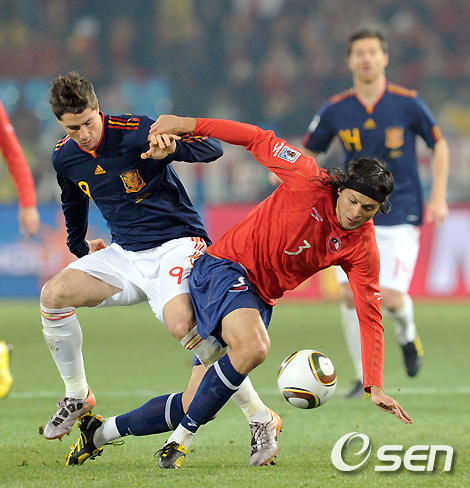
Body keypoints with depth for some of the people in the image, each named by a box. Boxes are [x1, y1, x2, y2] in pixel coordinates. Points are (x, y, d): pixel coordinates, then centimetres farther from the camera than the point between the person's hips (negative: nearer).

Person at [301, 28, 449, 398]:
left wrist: (439, 197, -2)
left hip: (400, 217, -2)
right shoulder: (335, 111, -1)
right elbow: (307, 153, 11)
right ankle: (364, 378, 5)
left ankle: (407, 333, 24)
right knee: (351, 295, -9)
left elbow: (439, 145, 6)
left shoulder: (408, 103, -6)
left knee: (390, 299, -13)